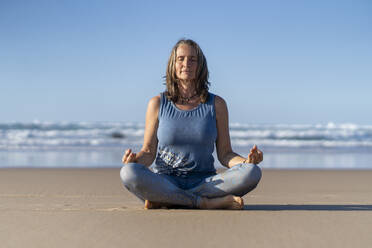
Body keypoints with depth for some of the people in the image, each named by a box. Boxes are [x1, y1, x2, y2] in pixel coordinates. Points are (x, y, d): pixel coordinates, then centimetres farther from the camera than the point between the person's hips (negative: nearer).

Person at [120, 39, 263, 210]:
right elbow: (149, 151, 7)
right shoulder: (158, 104, 6)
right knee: (129, 172, -32)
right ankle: (205, 203, -26)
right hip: (164, 182, -1)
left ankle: (165, 201, -24)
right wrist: (136, 158, -17)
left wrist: (246, 161, -15)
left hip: (204, 182, 1)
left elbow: (225, 154, 7)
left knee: (252, 173, -27)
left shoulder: (216, 104, 7)